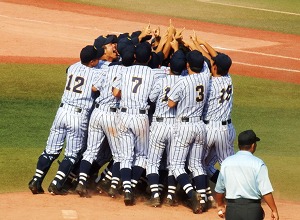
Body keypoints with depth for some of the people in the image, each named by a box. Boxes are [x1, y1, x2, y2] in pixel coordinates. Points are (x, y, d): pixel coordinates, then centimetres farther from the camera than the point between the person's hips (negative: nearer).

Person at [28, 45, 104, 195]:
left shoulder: (72, 68, 9)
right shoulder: (96, 74, -7)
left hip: (62, 110, 5)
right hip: (80, 115, -5)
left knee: (51, 150, 11)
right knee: (72, 155, 5)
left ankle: (36, 181, 6)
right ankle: (56, 184, -4)